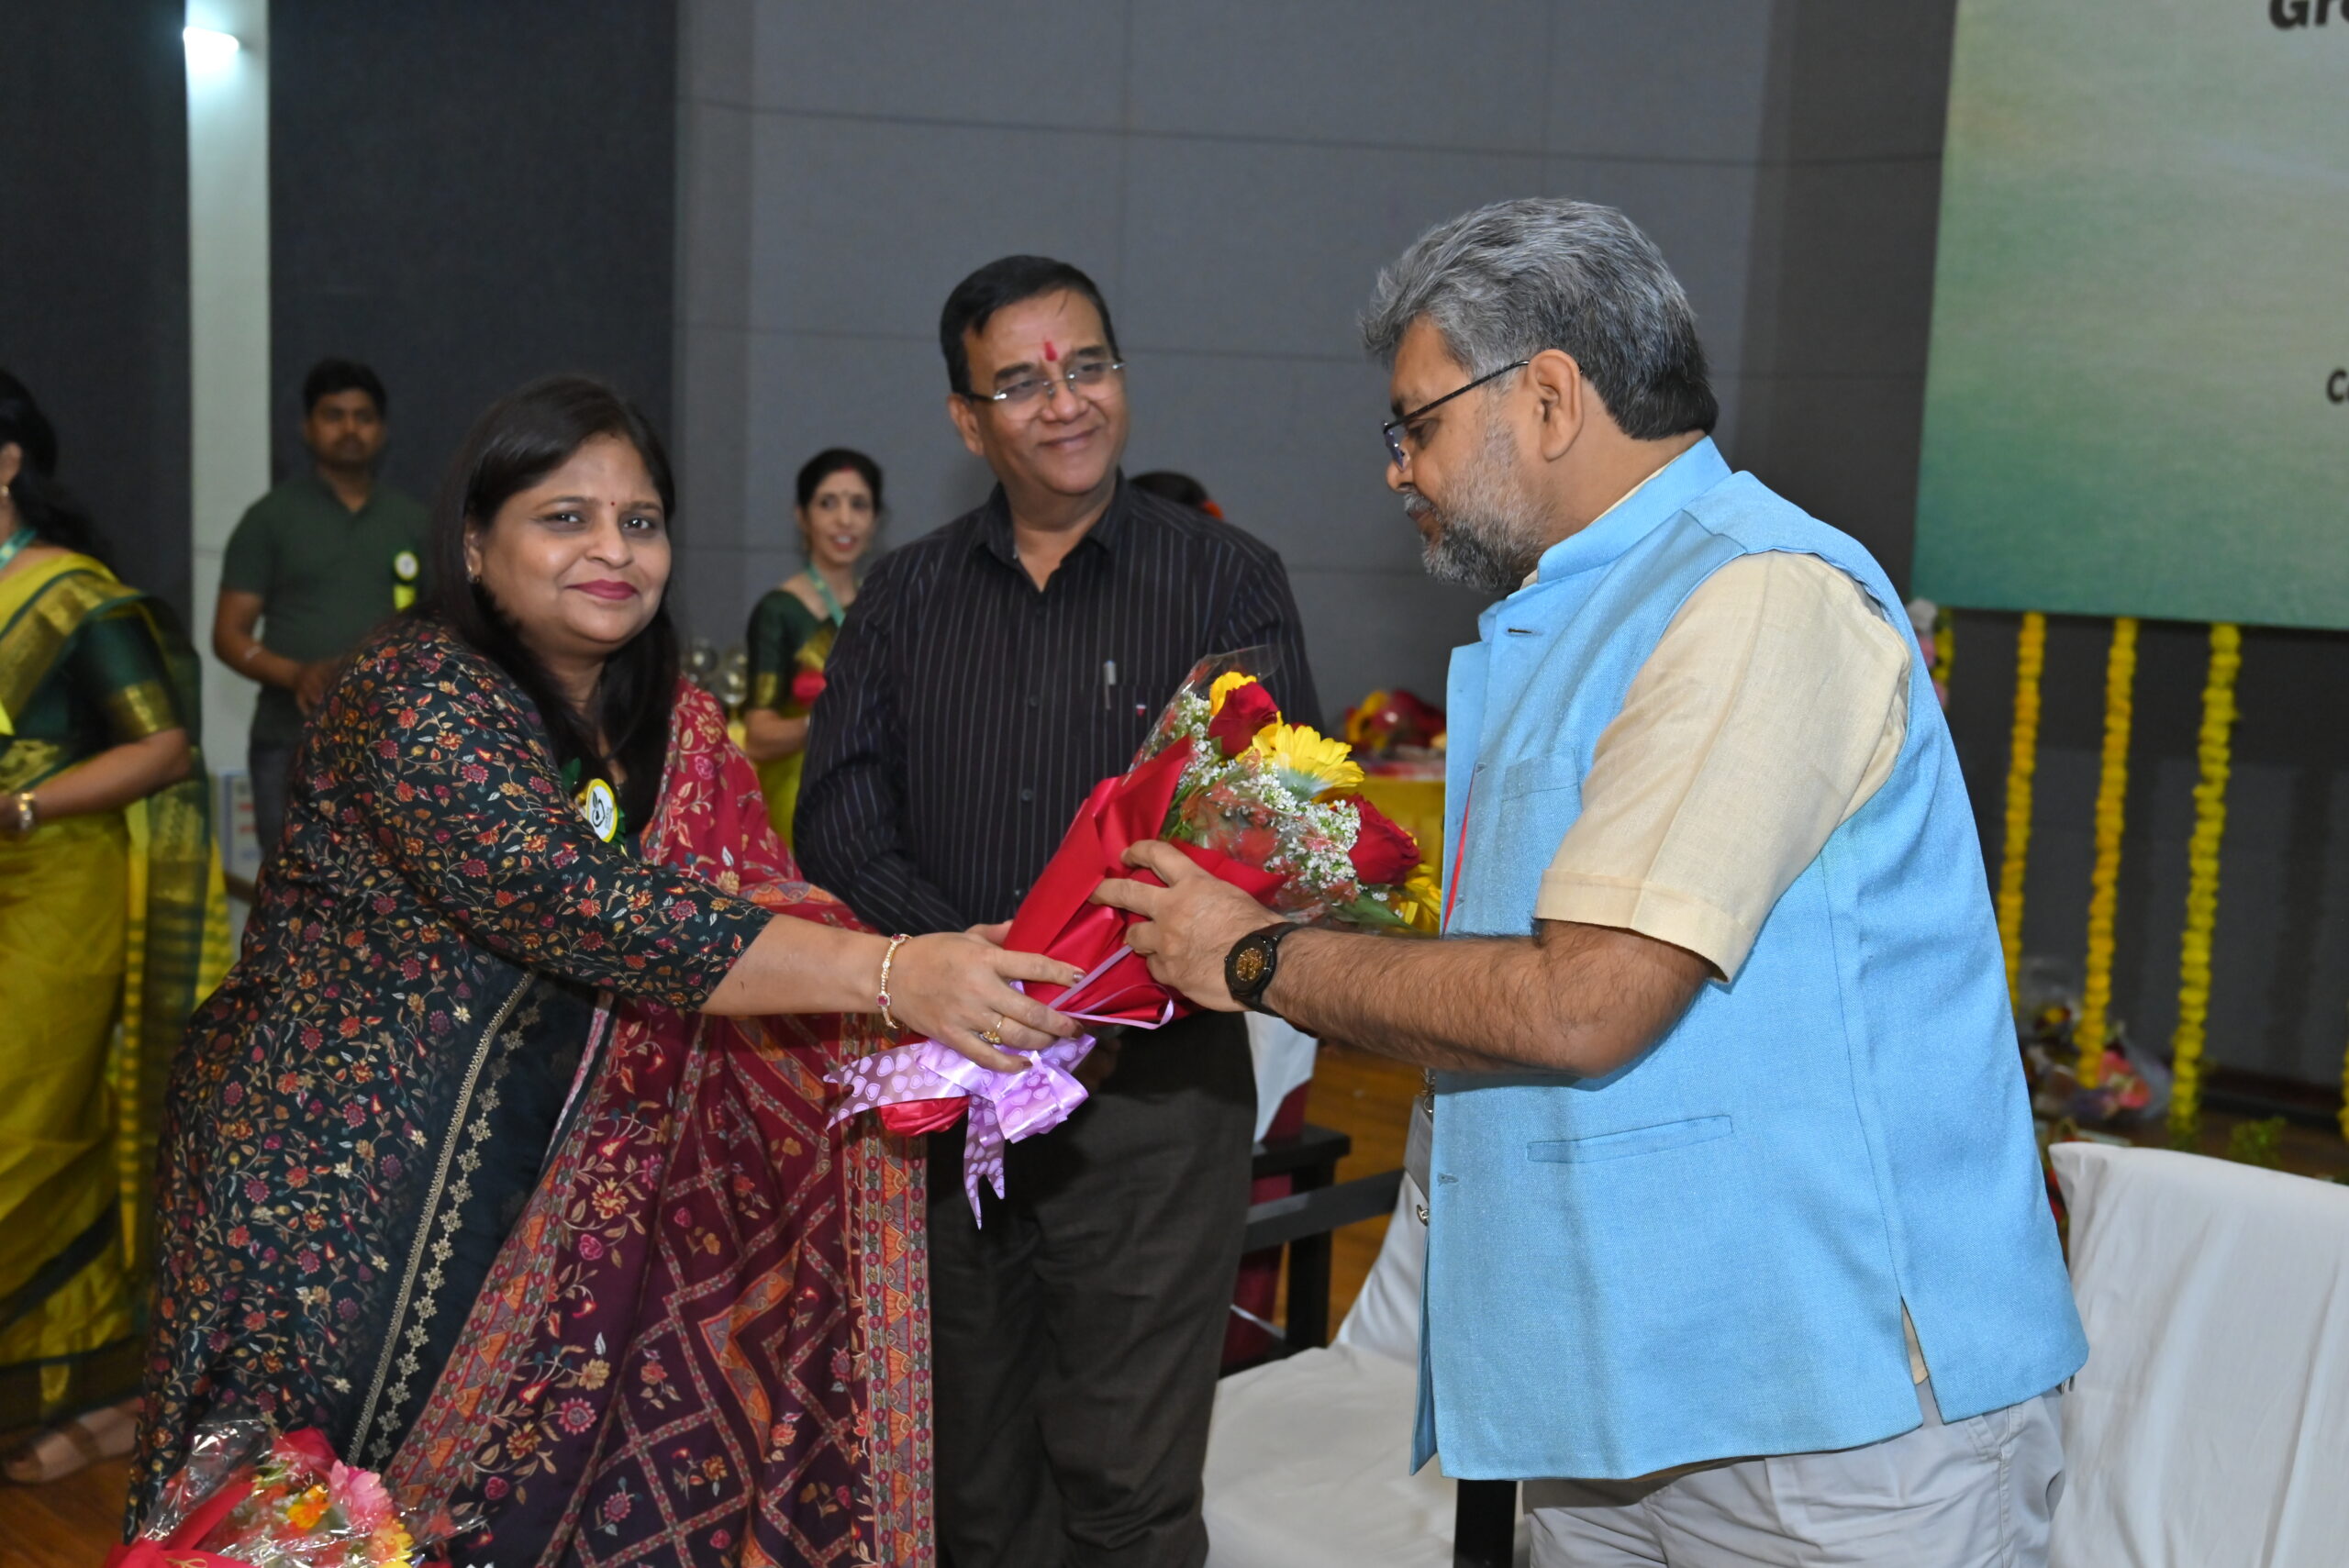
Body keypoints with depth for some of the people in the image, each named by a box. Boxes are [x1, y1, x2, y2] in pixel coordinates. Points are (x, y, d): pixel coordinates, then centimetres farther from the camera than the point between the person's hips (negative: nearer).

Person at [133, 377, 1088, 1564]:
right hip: (335, 1204, -6)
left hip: (549, 1220, 6)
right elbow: (585, 906, -32)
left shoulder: (676, 730, 3)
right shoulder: (416, 698, -20)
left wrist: (947, 994, -19)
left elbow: (768, 917, 0)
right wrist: (888, 974, -38)